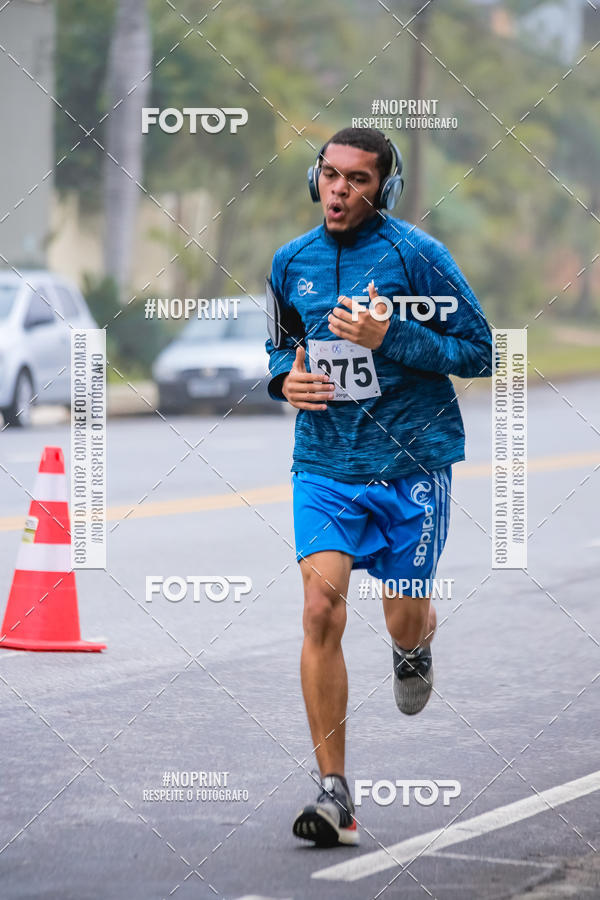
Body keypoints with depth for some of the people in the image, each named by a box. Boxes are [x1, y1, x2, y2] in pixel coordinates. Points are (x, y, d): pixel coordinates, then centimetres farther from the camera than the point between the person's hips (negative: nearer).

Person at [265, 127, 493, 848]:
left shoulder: (416, 255, -8)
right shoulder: (292, 262, 6)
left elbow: (478, 352, -7)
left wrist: (389, 337, -19)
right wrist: (285, 377, 0)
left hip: (411, 463, -2)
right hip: (324, 463, 3)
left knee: (405, 621, 6)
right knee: (321, 609, -14)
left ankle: (414, 649, 49)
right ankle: (334, 794, -12)